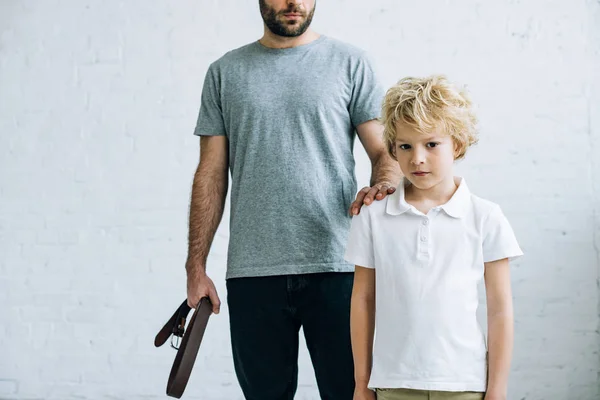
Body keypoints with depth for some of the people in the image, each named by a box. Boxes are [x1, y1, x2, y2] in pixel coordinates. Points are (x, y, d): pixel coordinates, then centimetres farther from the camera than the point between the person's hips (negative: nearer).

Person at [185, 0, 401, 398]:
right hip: (252, 273, 2)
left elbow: (386, 152, 3)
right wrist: (196, 267, 4)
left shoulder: (350, 62, 6)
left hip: (335, 266, -1)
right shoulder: (225, 73, 11)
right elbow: (211, 175, 9)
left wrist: (382, 185, -21)